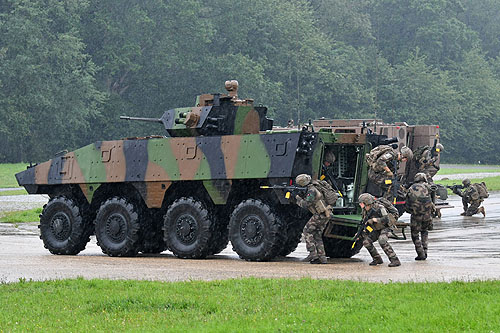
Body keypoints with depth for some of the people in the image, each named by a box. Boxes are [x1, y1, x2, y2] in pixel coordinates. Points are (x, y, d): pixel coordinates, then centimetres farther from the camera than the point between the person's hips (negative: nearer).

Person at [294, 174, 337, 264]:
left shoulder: (312, 190, -19)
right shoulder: (314, 185, 11)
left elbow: (305, 205, -20)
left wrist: (297, 198, -7)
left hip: (320, 215, -9)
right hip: (326, 215, 9)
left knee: (307, 231, -2)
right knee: (317, 235, 12)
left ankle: (313, 253, -8)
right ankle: (322, 257, 8)